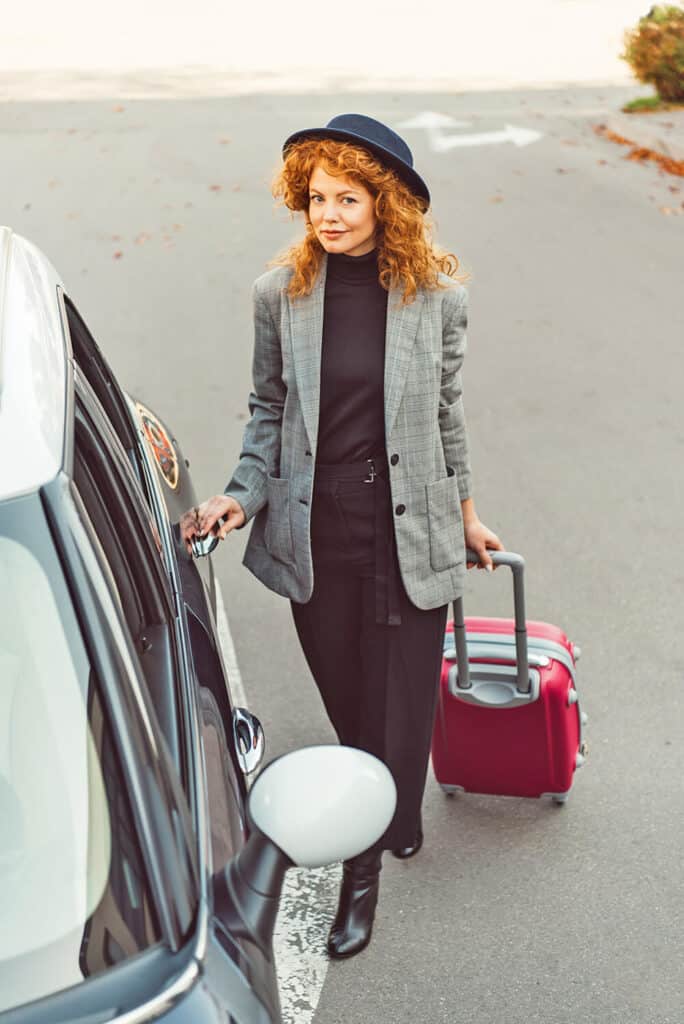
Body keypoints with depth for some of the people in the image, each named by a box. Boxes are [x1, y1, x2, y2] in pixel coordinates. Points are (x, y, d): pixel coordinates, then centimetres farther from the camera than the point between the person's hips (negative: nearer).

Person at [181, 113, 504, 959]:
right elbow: (268, 410, 6)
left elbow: (444, 413, 6)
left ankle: (365, 867, 23)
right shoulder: (281, 292, -4)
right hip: (315, 533, 1)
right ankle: (394, 819, 43)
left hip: (408, 532, -1)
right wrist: (242, 496, -7)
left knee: (402, 698, 4)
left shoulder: (437, 295, -6)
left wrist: (465, 512, 14)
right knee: (346, 696, 15)